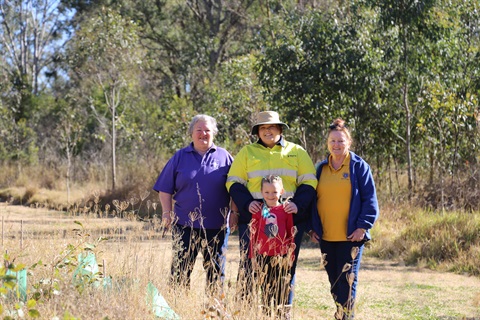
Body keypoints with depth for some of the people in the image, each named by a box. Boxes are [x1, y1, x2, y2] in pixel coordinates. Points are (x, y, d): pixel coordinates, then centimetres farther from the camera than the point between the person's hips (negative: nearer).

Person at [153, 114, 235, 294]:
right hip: (185, 224, 0)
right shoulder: (180, 157, 9)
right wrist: (167, 213, 0)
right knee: (181, 267, -1)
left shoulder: (224, 157, 8)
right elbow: (165, 189, 9)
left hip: (216, 225, 0)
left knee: (215, 269, 6)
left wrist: (235, 213, 2)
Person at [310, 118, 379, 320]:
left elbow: (369, 199, -4)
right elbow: (314, 199, 18)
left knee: (347, 280, -6)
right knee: (334, 280, 10)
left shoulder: (359, 166, -2)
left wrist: (363, 227, -11)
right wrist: (313, 227, 10)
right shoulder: (321, 169, 12)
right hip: (326, 237, 5)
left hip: (351, 236, -5)